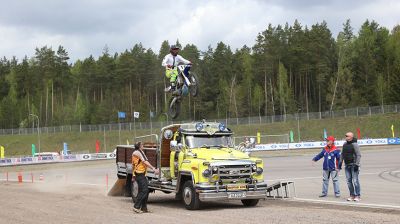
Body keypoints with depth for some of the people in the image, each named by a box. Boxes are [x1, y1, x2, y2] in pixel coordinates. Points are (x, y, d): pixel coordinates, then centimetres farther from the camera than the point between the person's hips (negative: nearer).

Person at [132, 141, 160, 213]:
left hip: (142, 174, 10)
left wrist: (133, 176, 29)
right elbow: (145, 162, -19)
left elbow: (133, 165, 25)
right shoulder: (138, 152, -11)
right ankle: (136, 207, -12)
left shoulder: (135, 152, 21)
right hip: (140, 174, -10)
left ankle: (144, 208, 13)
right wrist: (153, 169, -23)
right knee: (143, 190, -13)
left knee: (145, 191, 10)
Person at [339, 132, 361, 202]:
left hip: (353, 165, -7)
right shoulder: (345, 144, 10)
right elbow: (342, 154, 20)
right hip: (347, 165, 7)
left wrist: (357, 164, -18)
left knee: (355, 180, -7)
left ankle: (358, 196, -1)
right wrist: (340, 162, 14)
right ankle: (352, 195, 14)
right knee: (349, 181, 7)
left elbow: (358, 155, -13)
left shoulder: (355, 145, -11)